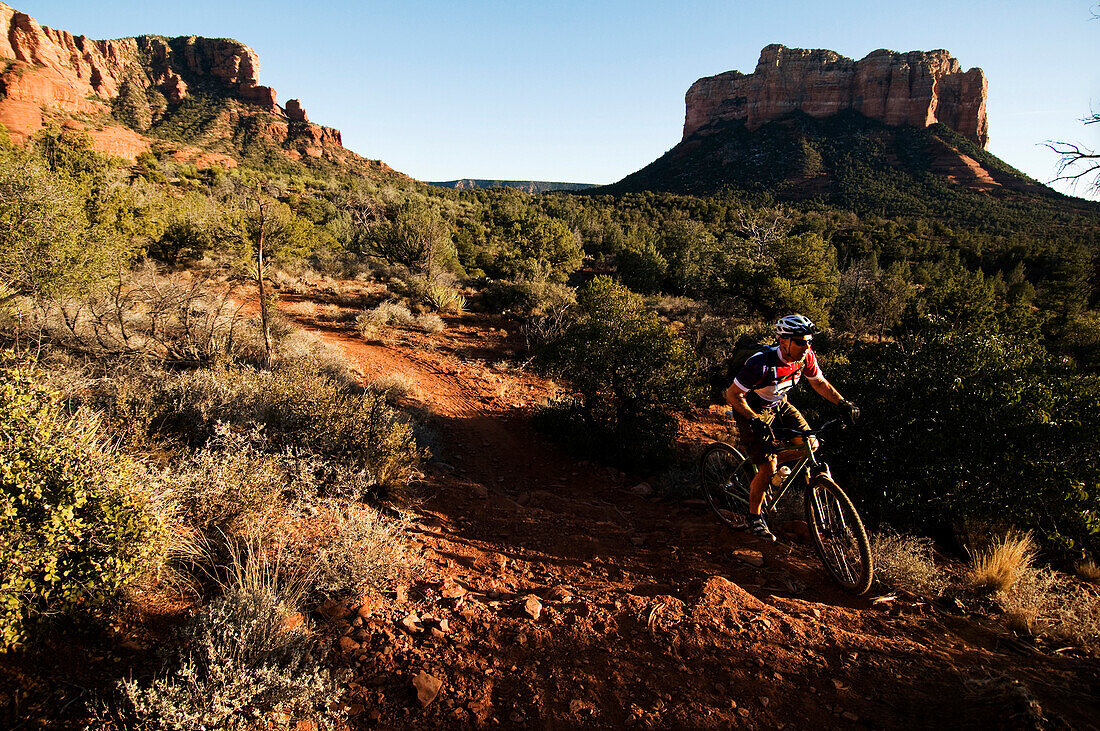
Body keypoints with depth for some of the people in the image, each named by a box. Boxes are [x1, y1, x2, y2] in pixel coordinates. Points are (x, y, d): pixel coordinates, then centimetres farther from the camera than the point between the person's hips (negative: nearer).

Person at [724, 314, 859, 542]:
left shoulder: (806, 356, -16)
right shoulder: (762, 363, -35)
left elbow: (820, 383, 4)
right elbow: (733, 395, -27)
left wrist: (843, 403, -9)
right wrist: (756, 421, -35)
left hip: (779, 405, 6)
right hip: (752, 410, -6)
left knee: (811, 444, -7)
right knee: (768, 470, -11)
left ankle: (773, 461, 19)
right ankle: (754, 516, 11)